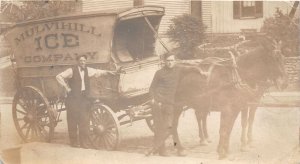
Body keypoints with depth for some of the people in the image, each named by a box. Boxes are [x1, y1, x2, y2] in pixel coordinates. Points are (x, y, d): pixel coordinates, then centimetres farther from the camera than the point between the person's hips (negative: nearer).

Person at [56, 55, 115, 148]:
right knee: (73, 121, -1)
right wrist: (66, 87, -6)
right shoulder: (72, 71, -4)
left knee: (84, 120, 1)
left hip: (83, 98, 4)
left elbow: (97, 72, 28)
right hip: (73, 98, -4)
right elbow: (59, 77, -5)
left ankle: (84, 143, 7)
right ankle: (74, 142, 10)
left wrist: (107, 72, 19)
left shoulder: (87, 70, 12)